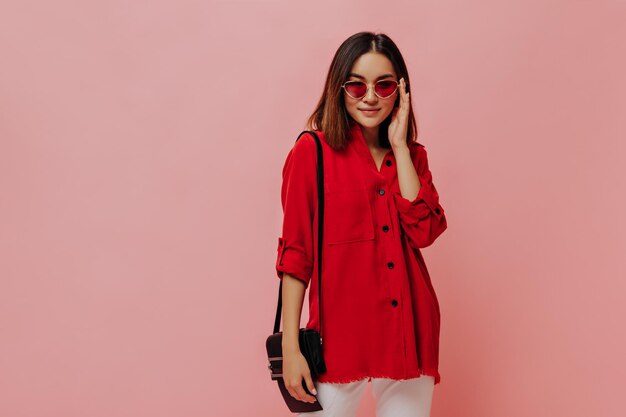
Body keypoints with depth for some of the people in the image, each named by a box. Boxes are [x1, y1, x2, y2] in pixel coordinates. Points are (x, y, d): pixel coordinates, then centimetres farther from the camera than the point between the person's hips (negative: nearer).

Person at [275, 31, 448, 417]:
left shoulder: (413, 156, 9)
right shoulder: (313, 151, -4)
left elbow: (423, 232, -7)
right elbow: (295, 252, -5)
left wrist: (399, 146, -6)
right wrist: (290, 347, -9)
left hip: (409, 332, 4)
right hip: (341, 333, -4)